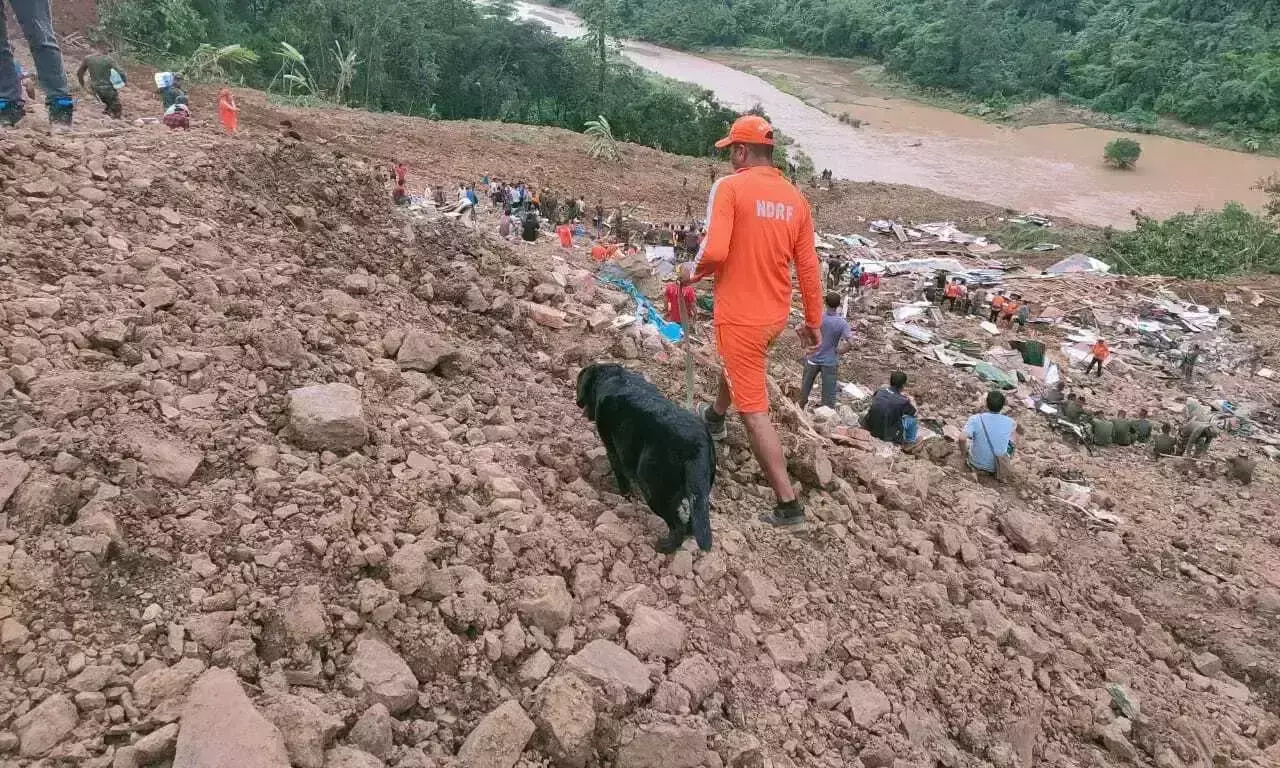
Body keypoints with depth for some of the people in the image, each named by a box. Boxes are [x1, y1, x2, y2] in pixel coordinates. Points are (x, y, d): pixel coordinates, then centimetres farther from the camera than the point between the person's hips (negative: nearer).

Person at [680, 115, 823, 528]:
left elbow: (714, 251, -24)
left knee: (754, 411, -1)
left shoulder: (729, 187, -14)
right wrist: (814, 320, 16)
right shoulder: (796, 198, 4)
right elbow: (808, 267, 7)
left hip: (740, 316, -7)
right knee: (740, 364, 36)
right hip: (775, 315, 7)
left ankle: (788, 505, 1)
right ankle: (715, 417, 63)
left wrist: (694, 273, -2)